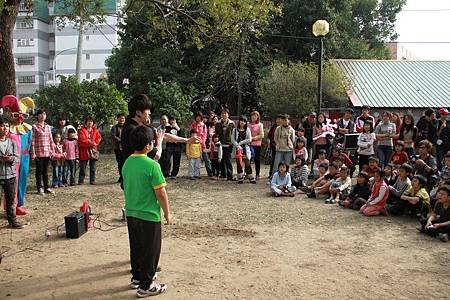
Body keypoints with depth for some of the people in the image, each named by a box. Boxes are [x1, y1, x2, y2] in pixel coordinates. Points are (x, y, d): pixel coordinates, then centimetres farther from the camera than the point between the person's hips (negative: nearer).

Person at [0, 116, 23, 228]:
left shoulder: (11, 142, 9)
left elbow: (17, 157, 6)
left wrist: (11, 158, -14)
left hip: (10, 174, 4)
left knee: (11, 199, 11)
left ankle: (12, 220, 21)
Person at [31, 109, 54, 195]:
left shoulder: (48, 126, 11)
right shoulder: (35, 126, -5)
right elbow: (33, 141, -8)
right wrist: (33, 153, -12)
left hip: (47, 152, 5)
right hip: (39, 152, -5)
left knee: (46, 171, 12)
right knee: (39, 171, 4)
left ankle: (46, 188, 18)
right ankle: (40, 188, 12)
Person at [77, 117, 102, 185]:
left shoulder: (95, 130, 11)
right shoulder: (82, 130, -3)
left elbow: (99, 137, 5)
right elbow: (82, 140, -14)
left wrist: (95, 144, -13)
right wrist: (92, 143, -14)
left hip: (93, 150, 4)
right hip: (84, 151, -4)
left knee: (93, 167, 7)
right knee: (83, 167, 1)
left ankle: (92, 180, 14)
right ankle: (81, 181, 8)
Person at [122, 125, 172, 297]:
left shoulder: (127, 163, 1)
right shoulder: (152, 165, -21)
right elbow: (161, 193, -18)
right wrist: (167, 213, -7)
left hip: (131, 213, 7)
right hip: (149, 216, -7)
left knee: (136, 247, 21)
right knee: (150, 250, 6)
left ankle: (137, 277, 35)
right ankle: (145, 286, 15)